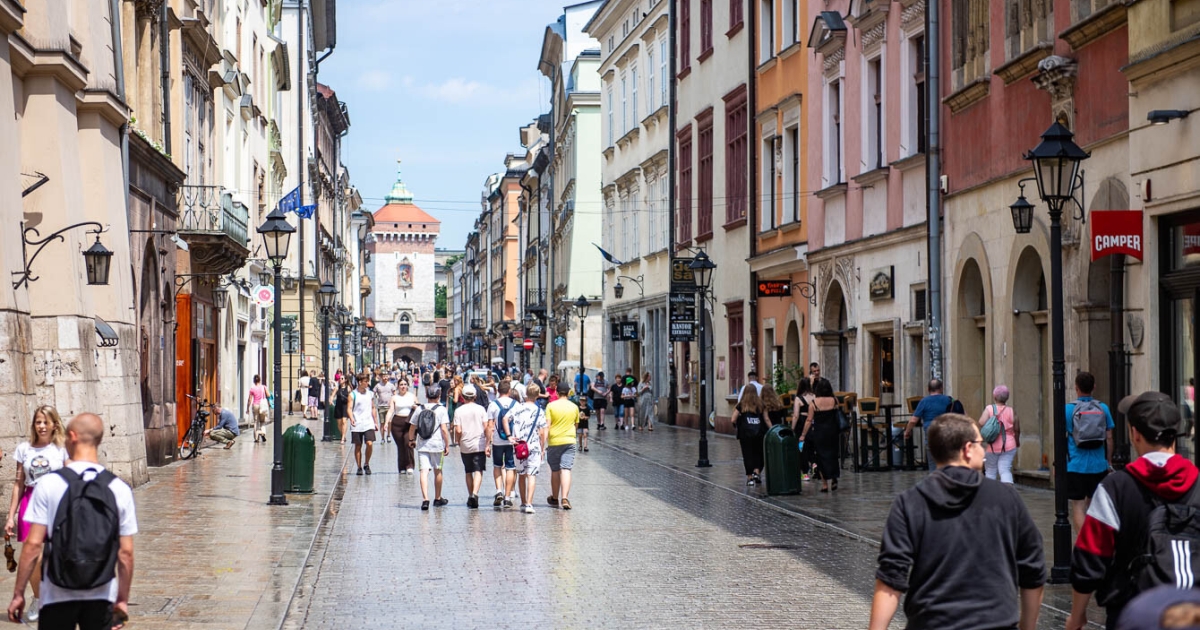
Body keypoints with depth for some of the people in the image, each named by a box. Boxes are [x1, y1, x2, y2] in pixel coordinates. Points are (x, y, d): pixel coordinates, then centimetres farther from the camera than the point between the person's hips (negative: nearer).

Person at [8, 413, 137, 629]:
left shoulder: (48, 484, -8)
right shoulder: (119, 489, -2)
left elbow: (33, 544, -9)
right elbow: (126, 552, 0)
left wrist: (18, 593, -1)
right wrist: (123, 599, 10)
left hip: (58, 595, -2)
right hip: (101, 595, 2)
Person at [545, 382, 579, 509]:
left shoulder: (551, 406, -5)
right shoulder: (574, 407, 3)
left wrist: (545, 441, -1)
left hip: (554, 441, -1)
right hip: (569, 441, 1)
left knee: (555, 470, 12)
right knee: (566, 469, -4)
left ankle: (555, 498, 25)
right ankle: (564, 498, -19)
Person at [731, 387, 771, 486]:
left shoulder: (741, 405, -1)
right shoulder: (761, 405, 4)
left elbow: (733, 420, -3)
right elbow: (767, 419, 2)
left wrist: (735, 426, 17)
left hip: (745, 434, -1)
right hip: (759, 433, 1)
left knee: (747, 455, 5)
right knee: (758, 453, 15)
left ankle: (750, 477, 4)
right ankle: (756, 472, -4)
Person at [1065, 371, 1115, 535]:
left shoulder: (1069, 409, -7)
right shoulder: (1103, 408, 1)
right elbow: (1109, 438, 5)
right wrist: (1109, 462, 16)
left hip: (1075, 466, -3)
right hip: (1099, 465, 3)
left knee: (1078, 506, 1)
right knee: (1092, 504, 17)